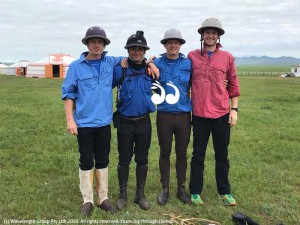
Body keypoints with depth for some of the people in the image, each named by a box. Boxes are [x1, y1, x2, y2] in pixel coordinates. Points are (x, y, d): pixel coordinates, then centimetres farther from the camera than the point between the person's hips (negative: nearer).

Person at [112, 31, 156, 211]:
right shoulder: (119, 70, -7)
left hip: (144, 122, 2)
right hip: (125, 123, -2)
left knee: (142, 159, 11)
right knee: (124, 160, 9)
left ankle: (141, 194, 26)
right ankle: (123, 194, 26)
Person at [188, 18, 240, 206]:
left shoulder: (227, 57, 3)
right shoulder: (192, 56, 1)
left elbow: (233, 85, 6)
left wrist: (234, 109, 2)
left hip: (222, 114, 1)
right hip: (200, 114, -1)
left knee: (222, 155, 12)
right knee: (198, 155, 9)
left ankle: (225, 191, 28)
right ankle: (195, 192, 23)